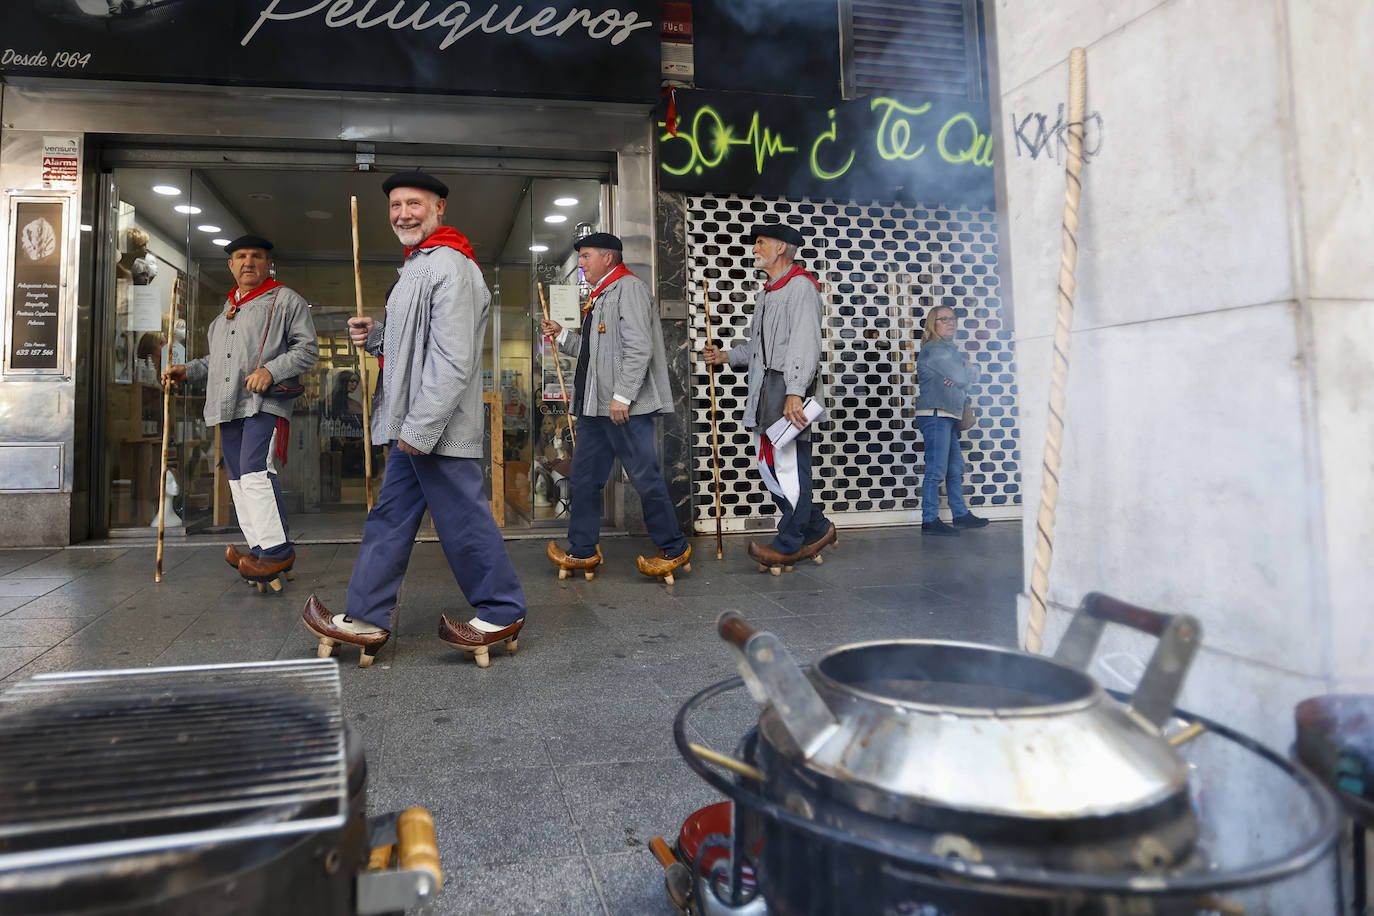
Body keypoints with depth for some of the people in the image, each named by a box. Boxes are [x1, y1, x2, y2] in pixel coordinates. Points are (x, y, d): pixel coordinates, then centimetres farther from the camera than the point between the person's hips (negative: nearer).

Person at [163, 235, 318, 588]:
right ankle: (260, 551, 11)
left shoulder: (286, 301, 4)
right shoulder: (226, 308, 27)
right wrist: (187, 370, 20)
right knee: (238, 480, 6)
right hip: (227, 407, 8)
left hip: (265, 404, -8)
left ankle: (277, 549, -18)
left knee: (255, 472, -22)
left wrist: (271, 370, -17)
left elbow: (308, 350, -5)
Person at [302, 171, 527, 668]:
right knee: (389, 518, 14)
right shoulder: (418, 266, 19)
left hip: (438, 430, -11)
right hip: (412, 426, 11)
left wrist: (420, 428, -23)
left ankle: (502, 614, 14)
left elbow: (453, 360, -23)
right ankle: (365, 618, 23)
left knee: (464, 521, -1)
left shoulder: (450, 267, -15)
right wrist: (374, 336, 8)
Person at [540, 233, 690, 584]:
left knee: (645, 477, -3)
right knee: (584, 477, 11)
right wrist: (562, 336, 12)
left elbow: (639, 347, -18)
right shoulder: (600, 296, 21)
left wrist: (622, 396, -22)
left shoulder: (629, 287, -8)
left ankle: (674, 550, 10)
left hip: (625, 408, -10)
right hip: (594, 407, 10)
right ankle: (583, 551, 20)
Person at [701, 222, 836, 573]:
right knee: (769, 465, 10)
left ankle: (789, 545, 3)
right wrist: (727, 356, 14)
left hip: (790, 388, -10)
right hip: (764, 389, 10)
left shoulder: (801, 286, -7)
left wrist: (794, 392, -27)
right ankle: (817, 529, 22)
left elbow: (805, 342, -18)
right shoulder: (767, 292, 24)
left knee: (789, 464, -5)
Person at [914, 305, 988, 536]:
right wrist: (966, 370, 7)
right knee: (936, 470, -9)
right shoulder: (934, 349, -10)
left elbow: (973, 375, 15)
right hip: (935, 415, -10)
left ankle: (961, 515, 23)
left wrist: (962, 373, -7)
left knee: (955, 469, 14)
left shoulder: (951, 349, 21)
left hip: (949, 417, 10)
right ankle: (930, 521, -6)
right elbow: (962, 376, -16)